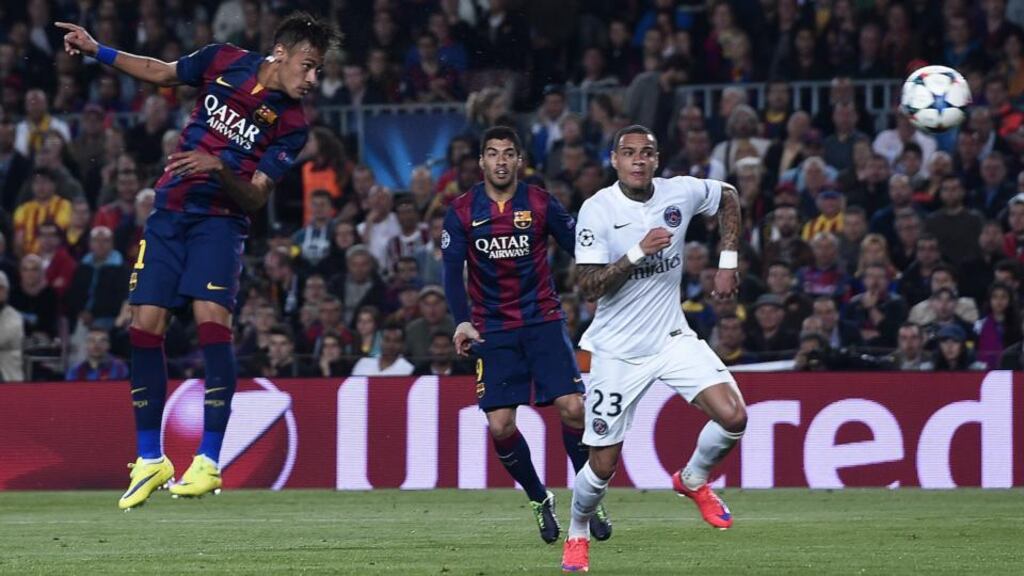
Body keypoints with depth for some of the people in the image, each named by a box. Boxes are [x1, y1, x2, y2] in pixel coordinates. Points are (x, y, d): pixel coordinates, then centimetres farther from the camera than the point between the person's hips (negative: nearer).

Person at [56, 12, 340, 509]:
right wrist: (95, 50, 9)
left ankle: (209, 461, -16)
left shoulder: (291, 125, -7)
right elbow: (160, 72, 16)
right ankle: (150, 461, 9)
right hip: (169, 212, 3)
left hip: (220, 220, -3)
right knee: (145, 324, -4)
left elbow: (256, 198, -9)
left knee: (212, 318, -22)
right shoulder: (223, 62, -1)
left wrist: (220, 168, -27)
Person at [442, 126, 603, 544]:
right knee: (500, 426, -8)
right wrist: (462, 321, -17)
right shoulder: (462, 212, 0)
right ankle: (539, 500, 15)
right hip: (494, 330, 1)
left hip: (543, 321, -1)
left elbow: (581, 250, 1)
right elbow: (452, 270, -4)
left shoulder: (541, 204, -1)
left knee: (572, 408, -13)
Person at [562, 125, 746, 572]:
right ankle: (577, 535, 30)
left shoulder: (681, 193, -5)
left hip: (672, 337, 3)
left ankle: (693, 480, 14)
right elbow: (588, 285, -21)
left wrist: (728, 263, 9)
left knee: (733, 417, -17)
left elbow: (728, 198, 16)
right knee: (603, 465, 0)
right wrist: (639, 252, -30)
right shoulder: (597, 210, -15)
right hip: (617, 350, -3)